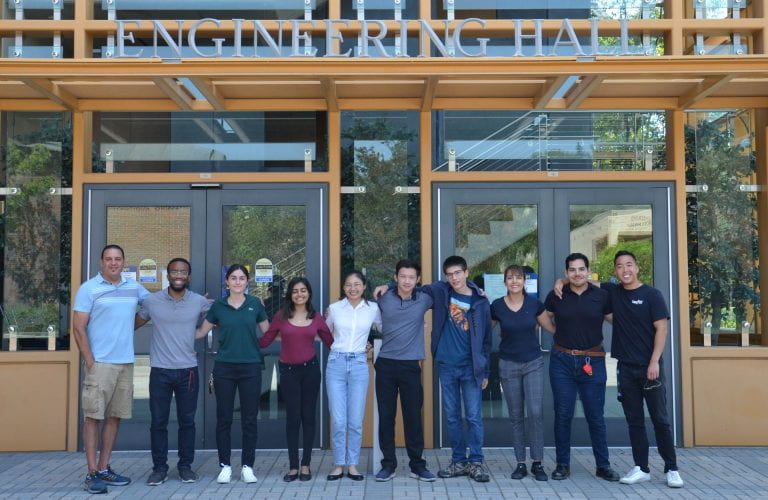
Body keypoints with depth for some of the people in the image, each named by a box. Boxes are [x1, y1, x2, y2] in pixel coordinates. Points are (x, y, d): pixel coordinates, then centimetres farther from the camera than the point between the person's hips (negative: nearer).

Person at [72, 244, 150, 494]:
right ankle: (92, 473, 3)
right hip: (100, 363, -5)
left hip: (126, 363, 5)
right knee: (93, 416, -3)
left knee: (114, 416, 9)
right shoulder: (88, 288, -3)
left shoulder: (134, 287, 9)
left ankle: (104, 468, 19)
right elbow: (78, 327, -6)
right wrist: (89, 361, -12)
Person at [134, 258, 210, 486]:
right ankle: (159, 467, 17)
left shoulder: (200, 302, -1)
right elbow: (135, 323, 12)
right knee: (158, 422, 6)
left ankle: (185, 465, 21)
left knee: (187, 421, 9)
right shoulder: (152, 301, 0)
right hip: (160, 371, 0)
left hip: (188, 370, 0)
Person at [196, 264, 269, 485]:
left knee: (250, 419, 4)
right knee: (224, 419, 5)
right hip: (224, 367, 0)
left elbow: (268, 332, 10)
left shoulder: (255, 304, 4)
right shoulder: (218, 306, 4)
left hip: (251, 367, 0)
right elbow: (201, 332, 10)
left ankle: (247, 466, 14)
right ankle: (225, 466, 16)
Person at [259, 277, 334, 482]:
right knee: (293, 418, 1)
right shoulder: (281, 316, 0)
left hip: (310, 369, 1)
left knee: (308, 416, 6)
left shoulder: (316, 318, 2)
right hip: (288, 371, -1)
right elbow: (264, 341, -1)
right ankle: (293, 466, 10)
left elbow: (331, 342, 5)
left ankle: (305, 464, 16)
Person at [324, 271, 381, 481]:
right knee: (338, 420, -1)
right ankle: (339, 464, 13)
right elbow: (326, 333, 18)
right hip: (336, 364, 0)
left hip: (359, 364, 0)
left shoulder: (373, 309, 4)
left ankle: (352, 465, 14)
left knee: (355, 420, 1)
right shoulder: (334, 308, 4)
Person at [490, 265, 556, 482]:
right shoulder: (496, 306, -3)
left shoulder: (534, 304, -2)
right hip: (509, 365, 0)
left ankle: (537, 463, 5)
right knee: (516, 416, 6)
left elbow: (551, 327, 7)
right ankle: (520, 464, 16)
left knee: (536, 412, -8)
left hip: (534, 363, 0)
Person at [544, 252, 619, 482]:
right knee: (563, 415, 5)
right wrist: (560, 333, 6)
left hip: (593, 362, 0)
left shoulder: (601, 296, -1)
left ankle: (603, 465, 17)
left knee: (595, 416, 5)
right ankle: (562, 465, 15)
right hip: (562, 361, 1)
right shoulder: (556, 296, 0)